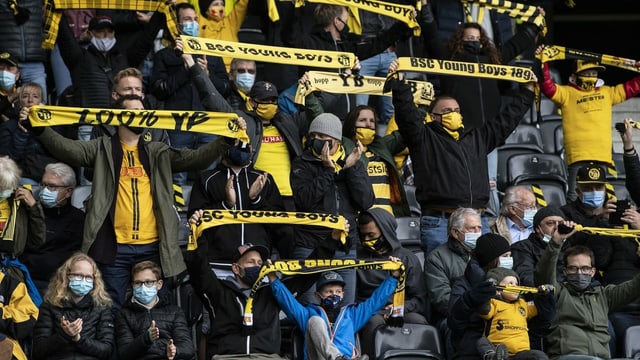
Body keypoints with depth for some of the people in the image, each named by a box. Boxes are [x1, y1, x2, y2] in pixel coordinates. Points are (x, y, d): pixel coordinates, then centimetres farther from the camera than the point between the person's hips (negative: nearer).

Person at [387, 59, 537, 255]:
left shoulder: (477, 138, 24)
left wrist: (527, 91, 33)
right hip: (440, 223, -5)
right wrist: (398, 83, -17)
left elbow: (506, 119, 29)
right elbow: (407, 113, -7)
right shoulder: (424, 138, 7)